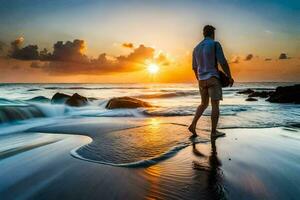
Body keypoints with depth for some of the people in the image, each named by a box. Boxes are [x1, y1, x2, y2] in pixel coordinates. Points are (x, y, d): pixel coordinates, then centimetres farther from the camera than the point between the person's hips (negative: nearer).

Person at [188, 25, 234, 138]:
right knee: (215, 105, 0)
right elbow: (223, 63, -11)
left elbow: (194, 67, 19)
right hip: (213, 79, -6)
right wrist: (230, 77, 1)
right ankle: (214, 132, 2)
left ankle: (193, 125, 1)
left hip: (202, 80, 6)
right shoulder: (215, 44, -5)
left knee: (204, 104, 15)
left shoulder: (196, 48, 14)